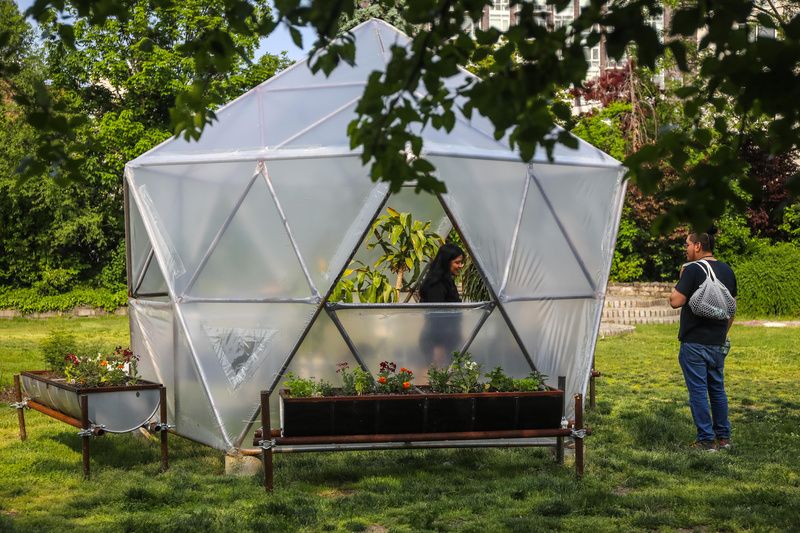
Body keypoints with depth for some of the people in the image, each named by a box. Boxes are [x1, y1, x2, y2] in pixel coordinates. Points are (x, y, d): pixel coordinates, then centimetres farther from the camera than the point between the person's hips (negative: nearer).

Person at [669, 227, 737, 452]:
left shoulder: (693, 270, -15)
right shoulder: (727, 271, 9)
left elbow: (676, 301, -17)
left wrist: (681, 279, -3)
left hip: (694, 343, -7)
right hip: (718, 344, 7)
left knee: (698, 391, -1)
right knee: (717, 388, 16)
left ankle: (706, 440, 0)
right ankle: (723, 437, 21)